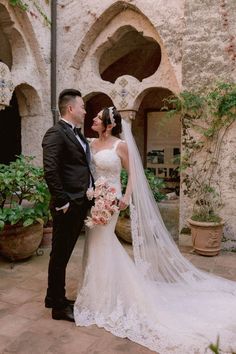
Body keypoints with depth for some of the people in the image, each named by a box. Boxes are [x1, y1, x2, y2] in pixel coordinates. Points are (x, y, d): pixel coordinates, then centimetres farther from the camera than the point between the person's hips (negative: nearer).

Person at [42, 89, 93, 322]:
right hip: (67, 207, -9)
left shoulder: (78, 135, 15)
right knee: (60, 256, 6)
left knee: (63, 255, 19)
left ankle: (55, 298, 36)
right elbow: (50, 171, -22)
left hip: (80, 205, 9)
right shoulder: (56, 133, -14)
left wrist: (86, 200, 10)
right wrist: (62, 202, -19)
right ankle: (59, 307, 22)